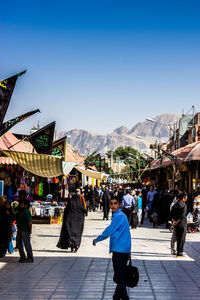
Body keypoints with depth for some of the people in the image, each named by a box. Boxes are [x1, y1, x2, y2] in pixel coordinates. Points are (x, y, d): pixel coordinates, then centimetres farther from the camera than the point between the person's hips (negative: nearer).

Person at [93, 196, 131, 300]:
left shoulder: (118, 216, -15)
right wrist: (128, 252, 26)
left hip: (119, 250, -10)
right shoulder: (122, 216, 17)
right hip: (125, 250, 10)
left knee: (119, 276, -6)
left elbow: (108, 231, -15)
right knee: (121, 275, 16)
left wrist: (96, 240, 0)